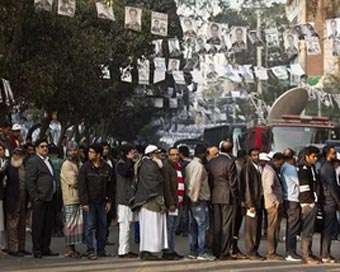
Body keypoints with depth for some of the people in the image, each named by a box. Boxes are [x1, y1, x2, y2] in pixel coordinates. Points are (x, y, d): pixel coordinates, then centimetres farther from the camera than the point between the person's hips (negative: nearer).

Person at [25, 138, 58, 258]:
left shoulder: (48, 160, 19)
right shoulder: (32, 161, -7)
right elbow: (30, 181, -12)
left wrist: (53, 194, 14)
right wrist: (35, 197, -16)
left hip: (49, 198, 8)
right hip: (39, 199, -8)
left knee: (48, 225, 10)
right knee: (38, 225, -3)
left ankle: (46, 249, 17)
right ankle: (37, 250, 2)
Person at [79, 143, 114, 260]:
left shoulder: (106, 168, 3)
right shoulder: (85, 167, -5)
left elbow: (110, 186, 9)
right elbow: (82, 186, -7)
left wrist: (109, 201, 6)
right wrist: (84, 202, -12)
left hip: (102, 202, 3)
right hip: (89, 202, -3)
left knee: (102, 226, 7)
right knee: (89, 226, -4)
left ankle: (101, 250, 16)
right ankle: (90, 251, -1)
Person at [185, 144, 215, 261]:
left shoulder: (189, 165, 14)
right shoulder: (199, 166, -15)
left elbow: (188, 182, 13)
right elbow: (195, 184, -20)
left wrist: (192, 196, 11)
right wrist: (195, 198, -14)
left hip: (192, 200, 10)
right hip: (199, 201, -10)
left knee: (193, 227, 12)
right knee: (203, 227, -7)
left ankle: (193, 252, 16)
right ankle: (202, 253, -7)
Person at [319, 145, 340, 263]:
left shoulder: (324, 166, 17)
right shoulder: (328, 167, -14)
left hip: (326, 201, 10)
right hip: (330, 201, -10)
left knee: (326, 228, 13)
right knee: (328, 228, -7)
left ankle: (324, 254, 19)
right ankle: (325, 255, -6)